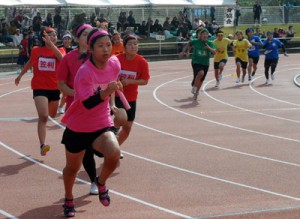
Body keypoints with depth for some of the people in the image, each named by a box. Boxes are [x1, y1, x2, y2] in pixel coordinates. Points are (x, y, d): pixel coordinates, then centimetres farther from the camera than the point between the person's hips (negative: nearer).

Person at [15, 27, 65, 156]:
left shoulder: (60, 50, -4)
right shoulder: (36, 51, -2)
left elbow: (61, 57, -29)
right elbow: (30, 63, 18)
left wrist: (50, 43, -36)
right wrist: (20, 75, 28)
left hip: (54, 87, 3)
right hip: (39, 87, -3)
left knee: (52, 115, 25)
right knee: (43, 117, -20)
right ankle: (42, 145, -23)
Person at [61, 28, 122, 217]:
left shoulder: (115, 63, -9)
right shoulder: (84, 72, -26)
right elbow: (88, 103, -35)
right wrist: (106, 92, -49)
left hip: (103, 124, 3)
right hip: (78, 128, -3)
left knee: (114, 154, -26)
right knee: (72, 168, 15)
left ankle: (101, 182, 7)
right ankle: (69, 200, 45)